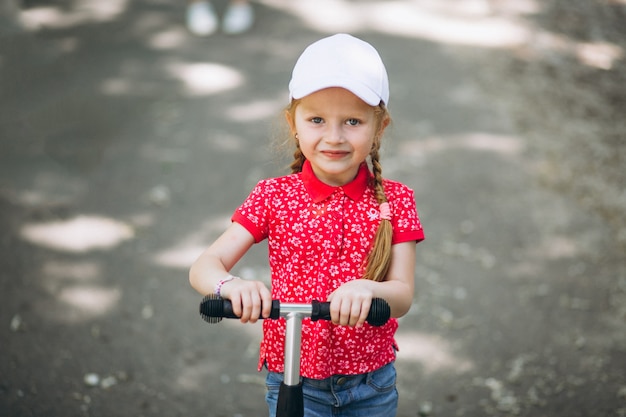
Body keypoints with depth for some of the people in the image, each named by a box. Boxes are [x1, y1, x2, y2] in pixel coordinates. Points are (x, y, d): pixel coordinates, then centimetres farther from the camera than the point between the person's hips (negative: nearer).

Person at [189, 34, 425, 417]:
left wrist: (367, 288, -35)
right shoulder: (274, 197, -9)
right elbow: (203, 267, -13)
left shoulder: (395, 201, -7)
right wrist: (231, 286, -36)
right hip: (294, 380, -1)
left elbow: (403, 295, -12)